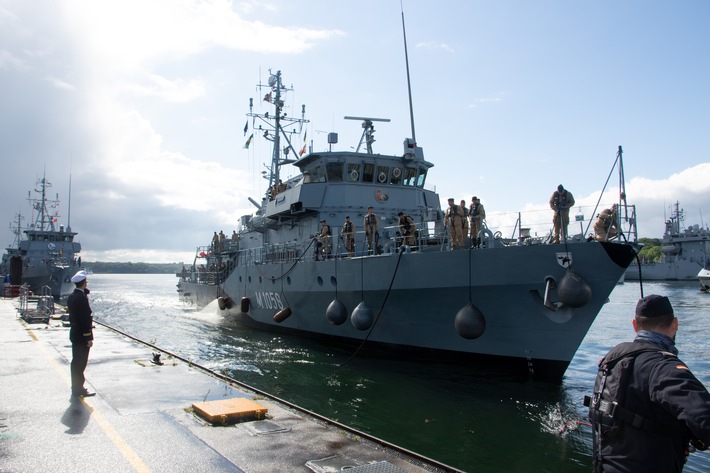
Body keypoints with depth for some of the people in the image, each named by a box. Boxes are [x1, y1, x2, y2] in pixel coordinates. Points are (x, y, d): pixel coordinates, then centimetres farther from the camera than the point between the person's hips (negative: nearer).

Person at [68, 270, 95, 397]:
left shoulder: (71, 297, 8)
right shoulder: (82, 297, -20)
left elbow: (72, 316, 13)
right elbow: (86, 319, -21)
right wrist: (89, 337, -18)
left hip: (74, 334, 9)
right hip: (82, 336, -9)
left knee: (76, 362, 16)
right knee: (81, 363, -1)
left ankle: (76, 387, 26)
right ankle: (79, 389, 7)